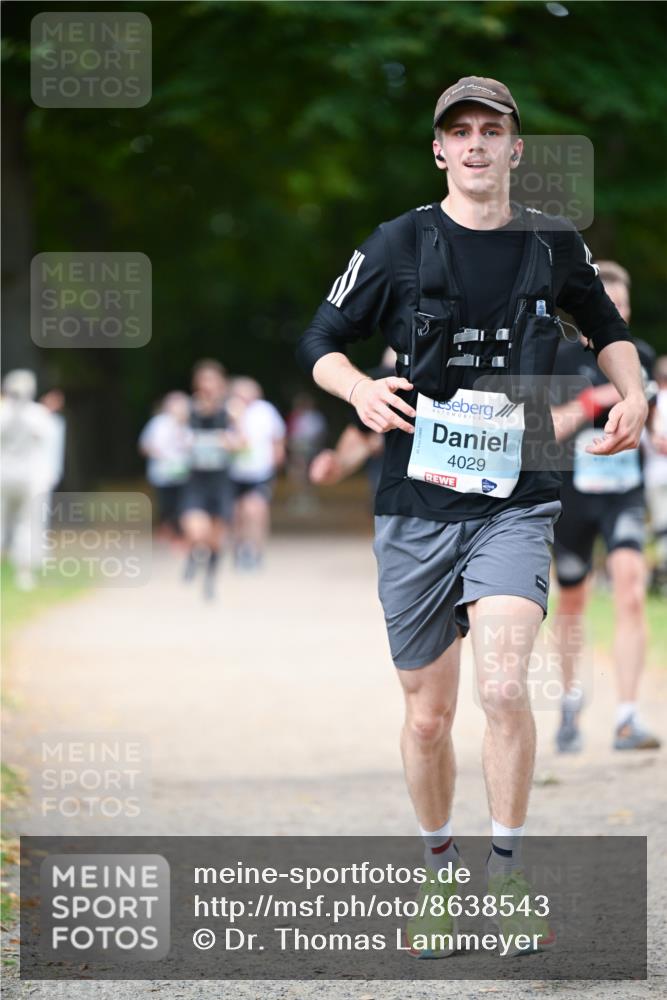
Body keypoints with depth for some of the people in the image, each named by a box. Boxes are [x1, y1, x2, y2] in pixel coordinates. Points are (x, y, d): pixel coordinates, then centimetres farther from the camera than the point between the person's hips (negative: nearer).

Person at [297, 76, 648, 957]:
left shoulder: (555, 245, 5)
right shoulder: (400, 245, -1)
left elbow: (607, 328, 23)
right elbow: (320, 340, 6)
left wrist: (632, 395, 4)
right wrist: (361, 388, -15)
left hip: (515, 501, 0)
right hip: (416, 503, 0)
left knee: (504, 684, -22)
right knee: (428, 716, 6)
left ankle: (508, 874, -7)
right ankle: (439, 872, 29)